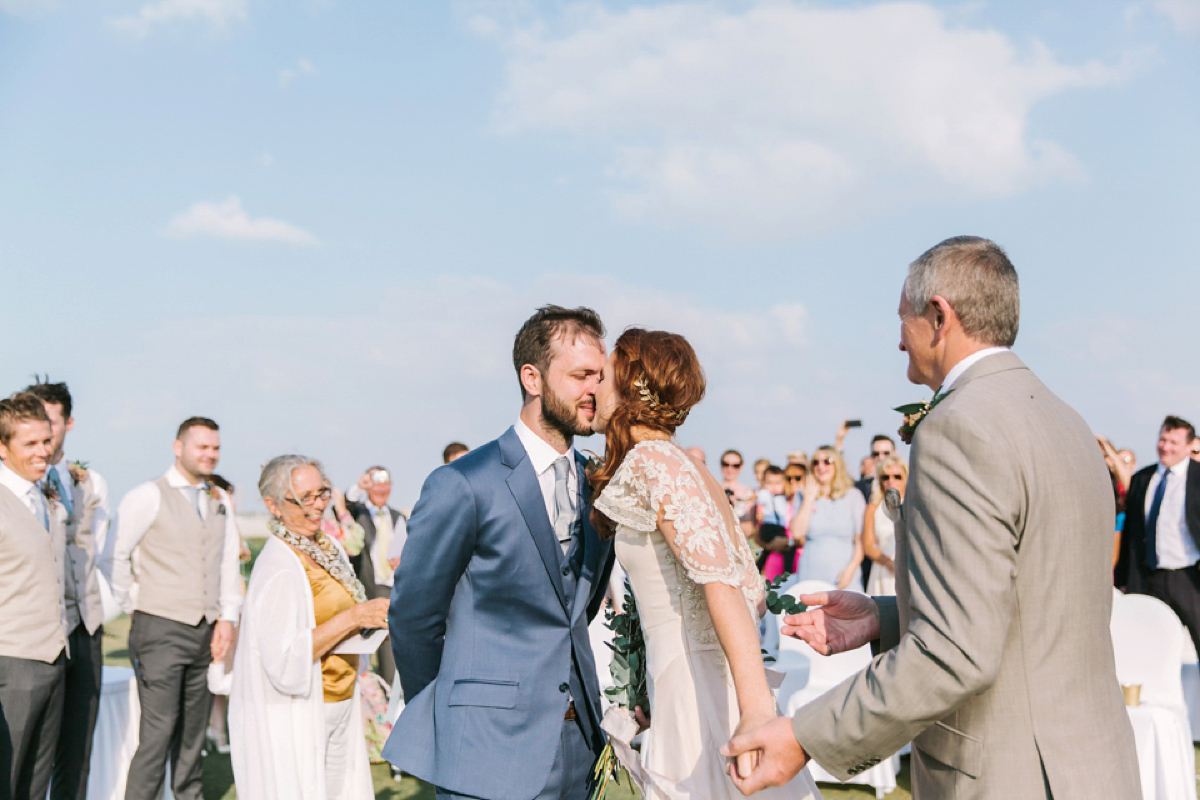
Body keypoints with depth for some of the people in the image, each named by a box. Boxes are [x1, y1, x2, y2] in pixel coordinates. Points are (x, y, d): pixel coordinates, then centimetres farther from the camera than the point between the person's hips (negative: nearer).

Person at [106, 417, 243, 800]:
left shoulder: (220, 502, 13)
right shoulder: (148, 497, -5)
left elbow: (228, 563, 13)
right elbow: (114, 557, -6)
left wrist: (227, 617, 5)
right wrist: (136, 604, -2)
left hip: (206, 632, 6)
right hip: (161, 629, -6)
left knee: (194, 728, 11)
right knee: (159, 730, -10)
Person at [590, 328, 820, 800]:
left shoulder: (651, 460, -12)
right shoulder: (693, 471, 14)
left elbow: (720, 581, -24)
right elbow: (755, 594, 15)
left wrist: (757, 706, -33)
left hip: (698, 691, -9)